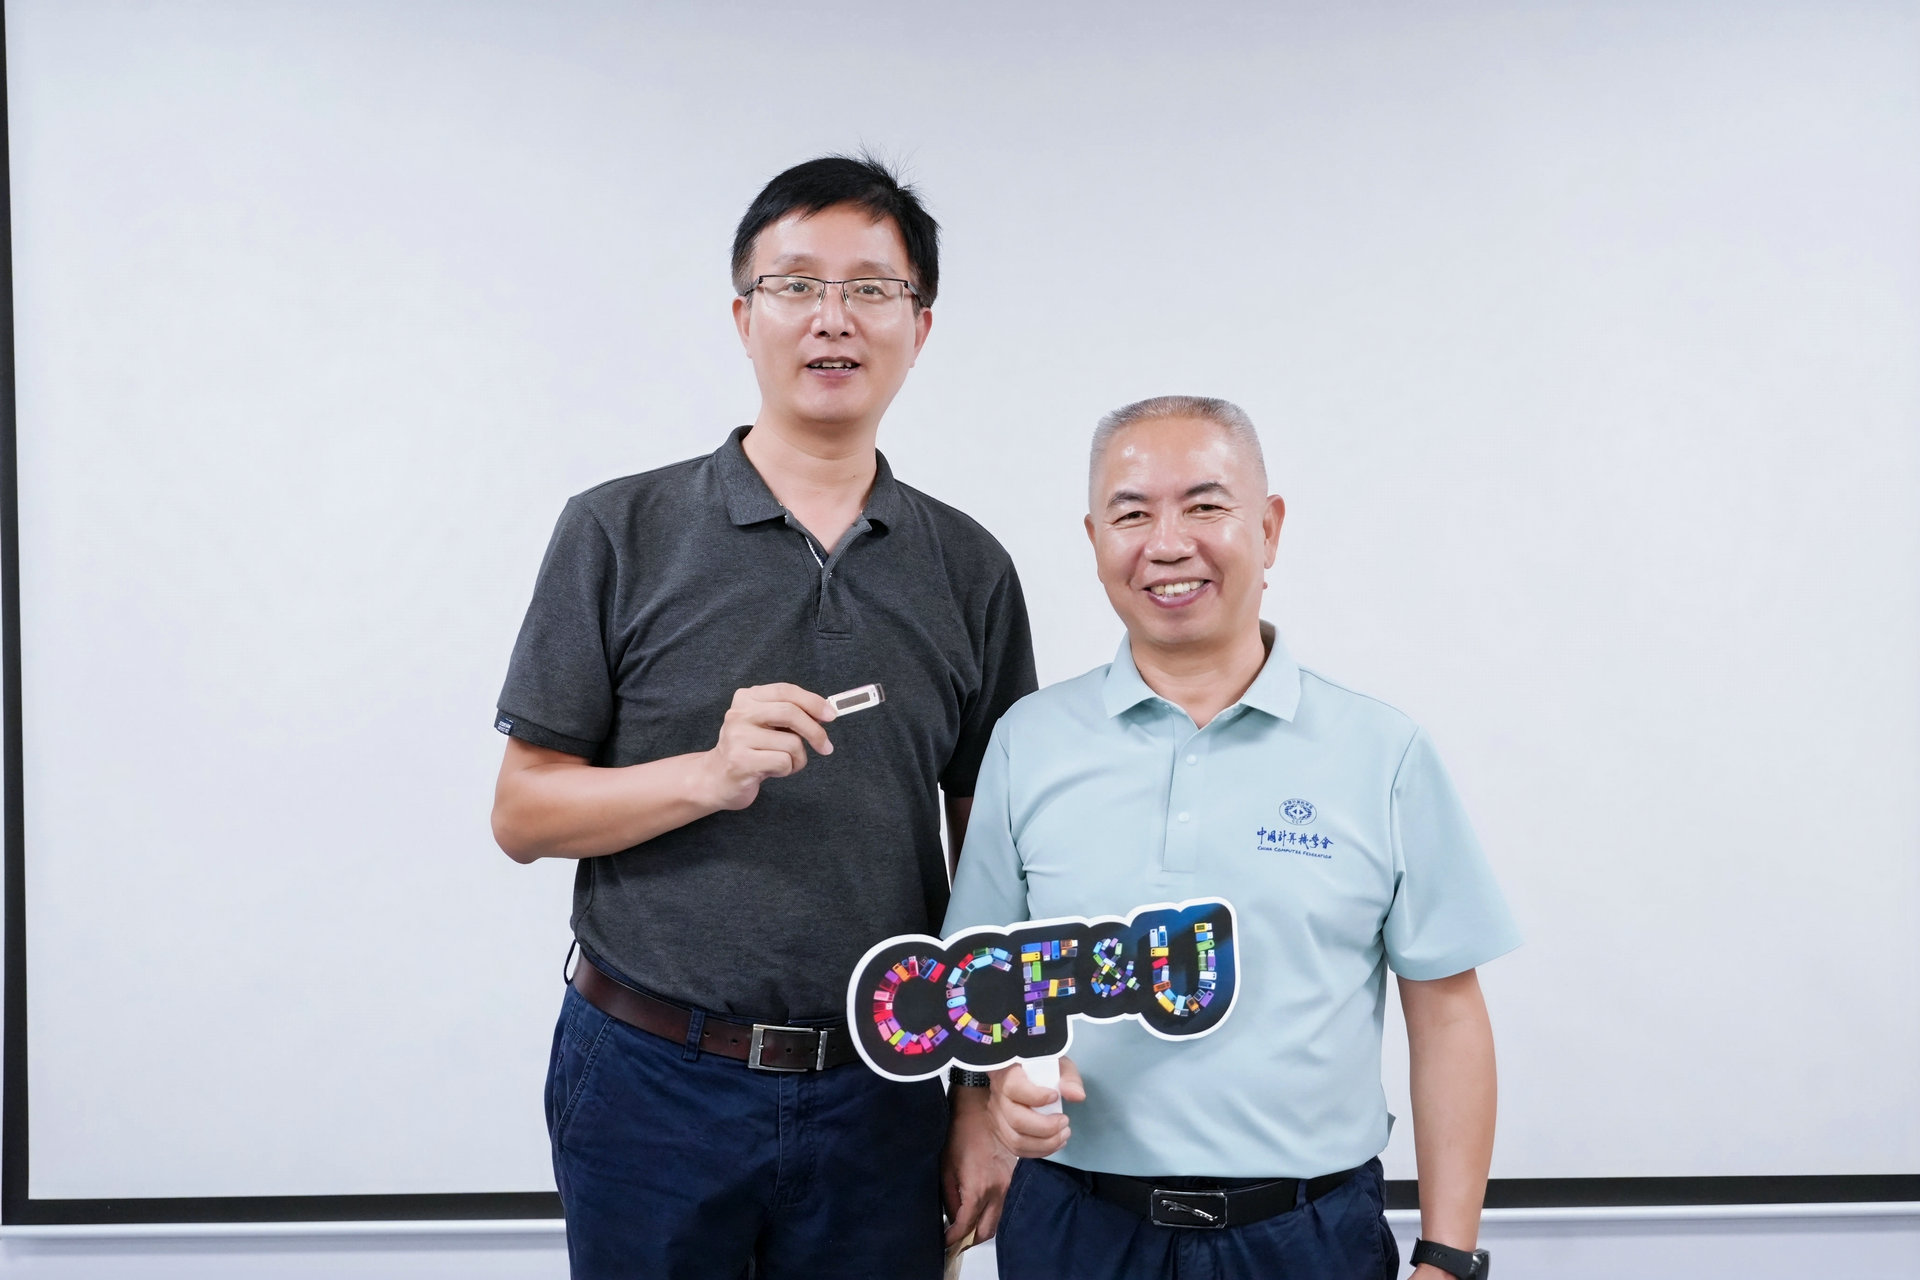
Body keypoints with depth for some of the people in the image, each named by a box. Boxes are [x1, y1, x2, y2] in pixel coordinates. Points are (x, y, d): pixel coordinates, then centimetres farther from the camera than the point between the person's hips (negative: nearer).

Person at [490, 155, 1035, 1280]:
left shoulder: (970, 568, 4)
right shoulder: (621, 533, -2)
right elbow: (523, 814, -3)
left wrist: (988, 1102, 2)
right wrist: (708, 775, -19)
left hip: (880, 1099, 2)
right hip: (655, 1080, -1)